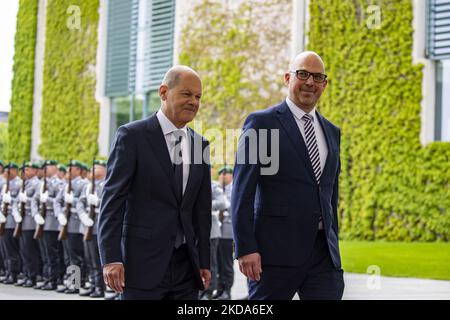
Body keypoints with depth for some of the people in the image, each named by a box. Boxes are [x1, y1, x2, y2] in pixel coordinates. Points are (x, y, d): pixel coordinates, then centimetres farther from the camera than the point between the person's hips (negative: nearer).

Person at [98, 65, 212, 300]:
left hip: (186, 265, 6)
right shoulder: (132, 136, -5)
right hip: (143, 263, -5)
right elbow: (111, 200, -8)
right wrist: (111, 259, -15)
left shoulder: (200, 145, 12)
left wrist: (203, 261, 12)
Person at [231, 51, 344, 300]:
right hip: (276, 251, -5)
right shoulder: (261, 123, -1)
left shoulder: (332, 132, 17)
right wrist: (245, 249, -14)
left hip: (323, 252, 5)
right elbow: (242, 191, -7)